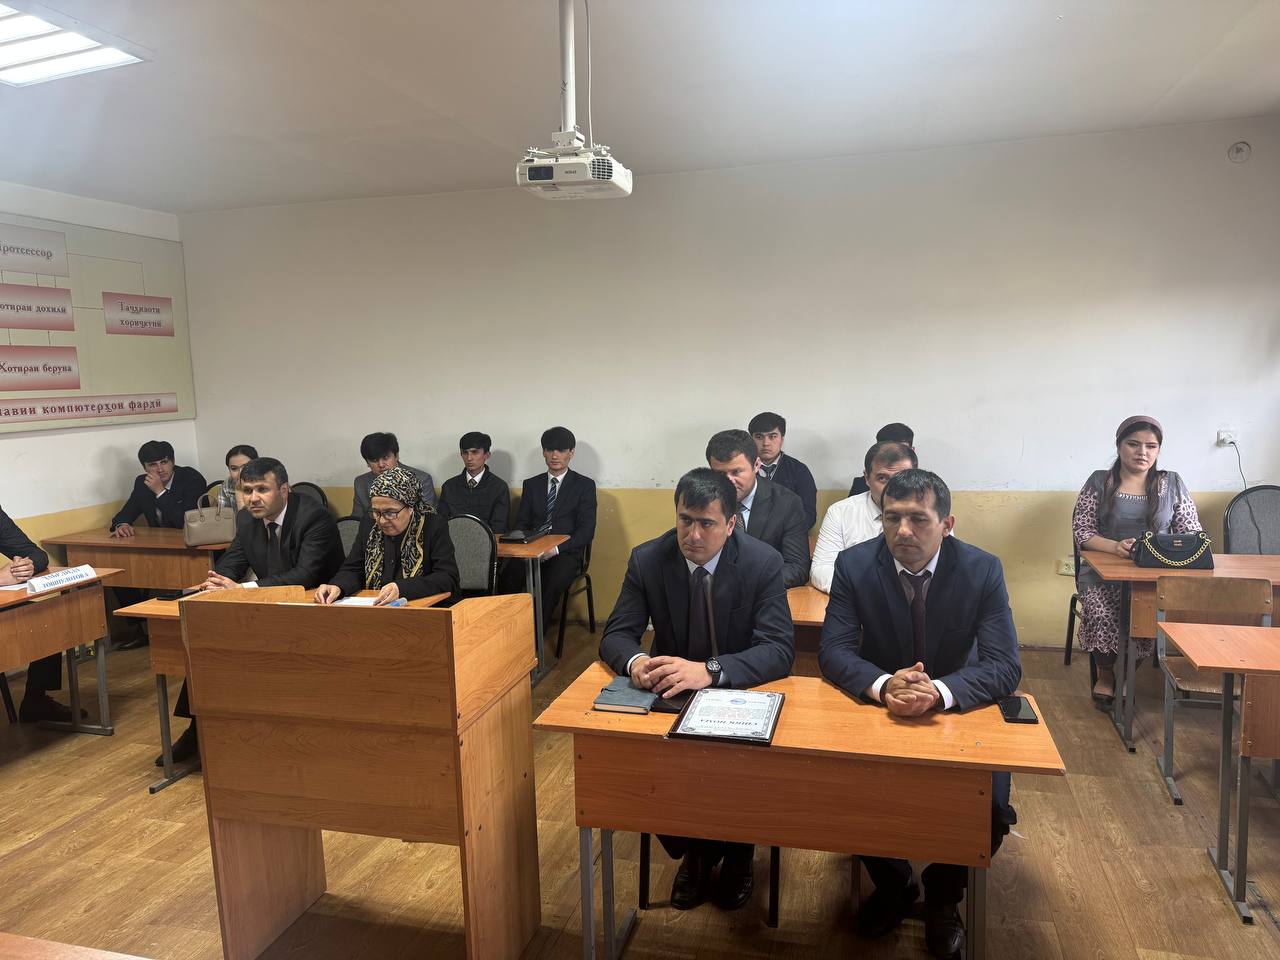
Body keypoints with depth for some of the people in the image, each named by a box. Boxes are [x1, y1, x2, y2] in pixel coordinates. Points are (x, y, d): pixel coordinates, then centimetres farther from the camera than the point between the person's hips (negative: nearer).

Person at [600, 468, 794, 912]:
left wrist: (709, 670, -41)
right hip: (671, 696, 2)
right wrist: (635, 660, -34)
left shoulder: (763, 563, -15)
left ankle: (735, 851, 11)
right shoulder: (647, 560, -10)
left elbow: (780, 650, -22)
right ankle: (692, 850, 10)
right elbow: (616, 635, -7)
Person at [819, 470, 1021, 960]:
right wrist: (883, 685, -36)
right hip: (877, 712, 1)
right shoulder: (854, 564, -12)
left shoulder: (982, 569, -13)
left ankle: (942, 895, 14)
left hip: (957, 713, 0)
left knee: (990, 809, -21)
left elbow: (1005, 665, -18)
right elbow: (833, 650, -14)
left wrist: (939, 692, -38)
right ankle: (892, 884, 13)